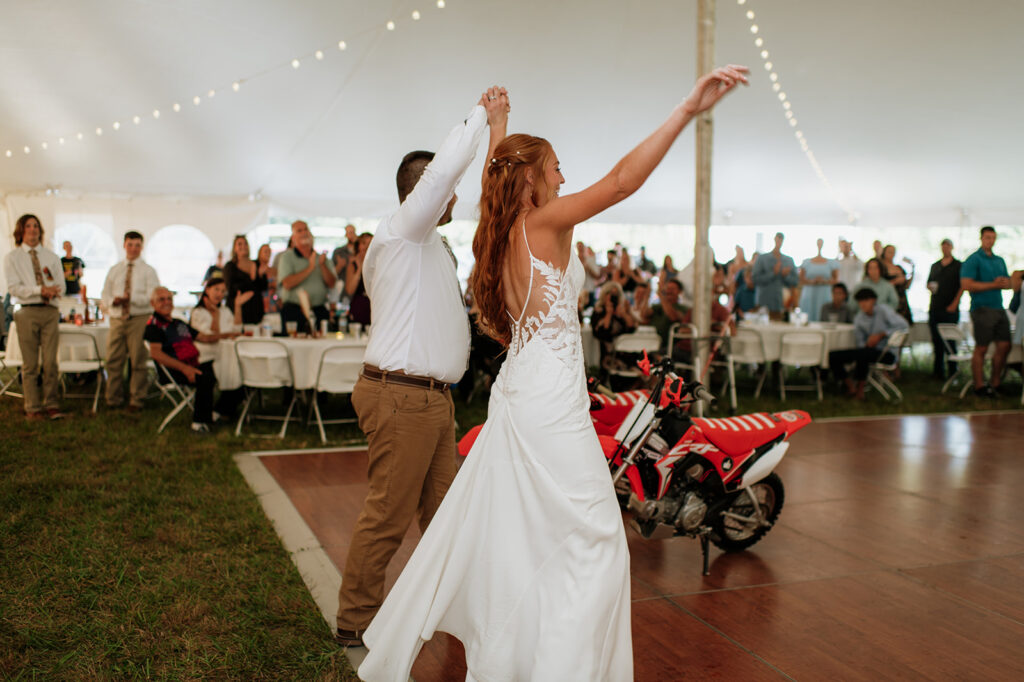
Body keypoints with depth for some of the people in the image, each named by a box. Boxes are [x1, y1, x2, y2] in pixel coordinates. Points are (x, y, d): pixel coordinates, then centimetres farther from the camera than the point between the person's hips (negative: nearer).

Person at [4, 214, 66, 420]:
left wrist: (52, 291, -12)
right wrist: (40, 290, -17)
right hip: (27, 312, -2)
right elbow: (14, 288, -3)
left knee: (50, 361, -2)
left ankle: (51, 405, 5)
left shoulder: (52, 257, 16)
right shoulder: (12, 258, 8)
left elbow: (61, 286, 11)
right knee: (30, 363, 0)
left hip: (50, 311, 2)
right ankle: (33, 408, 5)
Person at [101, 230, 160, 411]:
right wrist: (113, 301, -9)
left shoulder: (148, 271, 5)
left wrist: (132, 298, -21)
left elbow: (152, 297, -7)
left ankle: (136, 400, 5)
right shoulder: (114, 270, 17)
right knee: (113, 360, 2)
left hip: (139, 319, -3)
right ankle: (113, 400, 12)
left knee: (138, 360, -3)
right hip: (117, 319, 3)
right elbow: (105, 296, 15)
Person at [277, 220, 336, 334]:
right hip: (294, 311, -3)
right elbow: (287, 284, -12)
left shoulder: (320, 257, 14)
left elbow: (331, 283, 5)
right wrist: (310, 268, -15)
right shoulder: (287, 256, 3)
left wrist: (322, 265, -10)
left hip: (319, 310, 3)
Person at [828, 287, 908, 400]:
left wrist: (881, 335, -17)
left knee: (861, 355, -39)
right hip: (869, 349, 6)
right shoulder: (859, 318, 9)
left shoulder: (883, 310, -7)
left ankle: (860, 388, -16)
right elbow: (860, 341, 10)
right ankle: (850, 386, 3)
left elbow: (903, 325, -14)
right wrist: (866, 344, -15)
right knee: (833, 356, -8)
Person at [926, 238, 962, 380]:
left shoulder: (958, 265, 1)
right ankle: (938, 370, 13)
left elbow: (962, 286, -4)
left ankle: (952, 372, -2)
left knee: (949, 340, -7)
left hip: (950, 309, -5)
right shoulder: (935, 266, 17)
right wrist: (930, 287, -3)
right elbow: (929, 284, 22)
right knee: (936, 340, 6)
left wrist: (954, 304, -13)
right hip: (934, 308, 5)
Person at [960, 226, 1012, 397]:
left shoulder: (1000, 261, 19)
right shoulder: (973, 260, -5)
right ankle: (979, 386, 3)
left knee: (1004, 346, 6)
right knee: (981, 349, -4)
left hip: (999, 308, 7)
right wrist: (993, 285, -14)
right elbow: (966, 285, -15)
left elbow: (1009, 283, 21)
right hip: (982, 309, -7)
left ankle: (995, 383, 17)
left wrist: (1004, 282, -4)